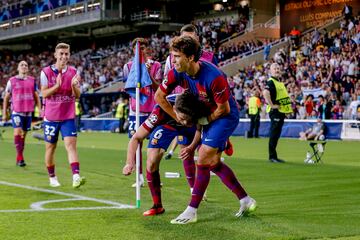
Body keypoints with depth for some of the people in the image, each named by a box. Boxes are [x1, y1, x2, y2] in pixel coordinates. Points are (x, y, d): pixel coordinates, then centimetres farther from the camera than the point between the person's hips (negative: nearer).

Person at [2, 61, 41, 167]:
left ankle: (18, 158, 17)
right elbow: (6, 98, 7)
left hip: (28, 112, 3)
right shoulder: (12, 81, 2)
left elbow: (36, 97, 15)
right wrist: (4, 114, 5)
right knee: (17, 132, -17)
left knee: (23, 135, 8)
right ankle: (20, 157, -15)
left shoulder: (32, 80, 9)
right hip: (17, 112, -3)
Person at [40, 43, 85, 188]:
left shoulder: (73, 72, 3)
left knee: (71, 145, -13)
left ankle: (76, 177, -24)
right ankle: (52, 178, 23)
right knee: (50, 147, 8)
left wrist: (74, 86, -18)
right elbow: (44, 94, -8)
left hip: (68, 117, 1)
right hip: (51, 116, -1)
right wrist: (57, 86, -24)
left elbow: (77, 96, 3)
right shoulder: (46, 72, -4)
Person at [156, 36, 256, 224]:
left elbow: (224, 109, -22)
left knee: (203, 160, -13)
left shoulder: (213, 77, -33)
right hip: (208, 117, 8)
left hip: (225, 116, -8)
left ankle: (192, 211, -7)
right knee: (213, 163, 10)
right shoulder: (177, 73, -15)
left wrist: (205, 120, -9)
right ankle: (245, 201, 22)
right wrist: (178, 118, -3)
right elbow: (159, 96, -2)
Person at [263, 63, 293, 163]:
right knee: (274, 134, -7)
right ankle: (272, 156, -3)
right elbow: (265, 93, -30)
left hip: (281, 111, 9)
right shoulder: (270, 82, -12)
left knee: (276, 135, 13)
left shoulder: (280, 82, 19)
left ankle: (274, 156, 18)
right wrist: (272, 105, -27)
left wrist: (288, 109, 21)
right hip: (275, 111, -9)